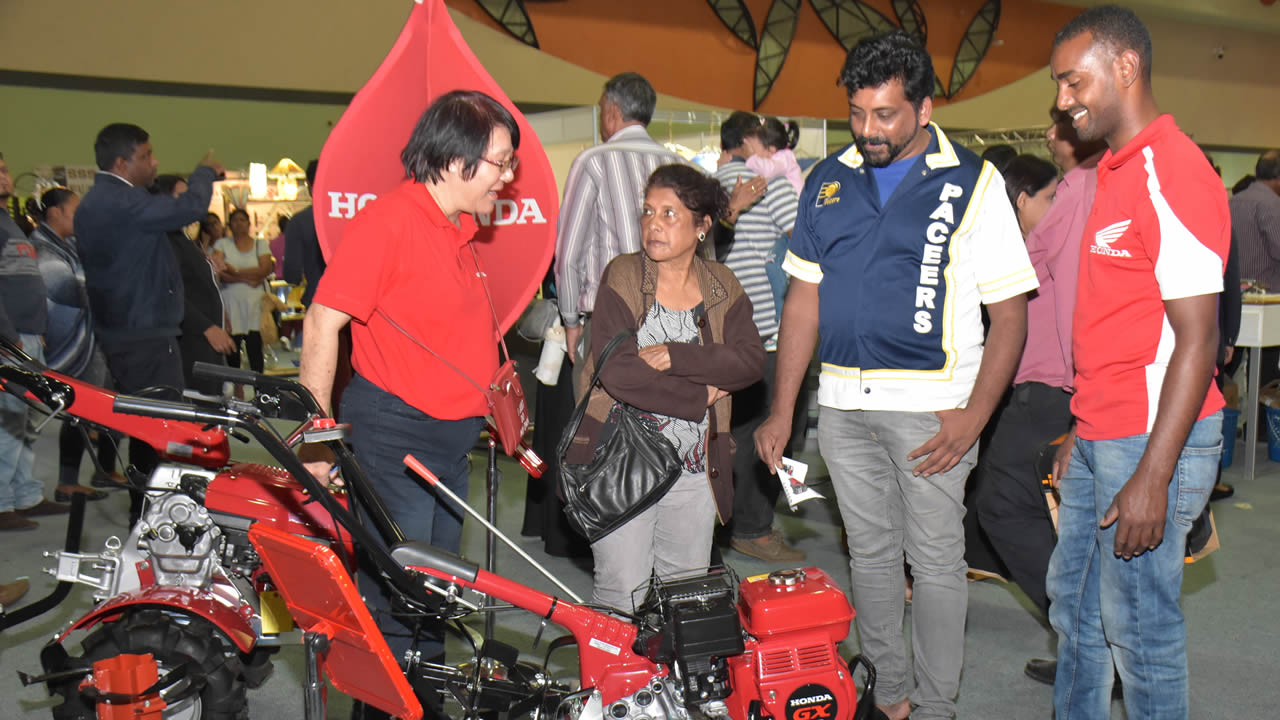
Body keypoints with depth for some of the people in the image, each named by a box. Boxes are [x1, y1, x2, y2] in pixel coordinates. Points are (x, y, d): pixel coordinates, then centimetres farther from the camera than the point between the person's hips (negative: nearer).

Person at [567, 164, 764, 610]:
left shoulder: (722, 288, 7)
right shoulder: (621, 277, -4)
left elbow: (751, 361, -9)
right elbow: (617, 372, -17)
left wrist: (676, 356, -20)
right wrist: (701, 395, -12)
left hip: (694, 471, 4)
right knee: (622, 595, -2)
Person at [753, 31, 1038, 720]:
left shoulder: (972, 184, -4)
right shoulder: (827, 180, 9)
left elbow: (1010, 314, -5)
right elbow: (803, 299, 11)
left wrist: (975, 416, -16)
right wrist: (781, 410, 7)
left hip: (931, 407, -4)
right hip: (841, 403, 4)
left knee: (934, 560, 3)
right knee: (869, 552, 14)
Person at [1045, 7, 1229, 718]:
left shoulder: (1173, 175, -16)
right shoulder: (1114, 172, 14)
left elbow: (1196, 339, -20)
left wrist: (1152, 476, -22)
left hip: (1151, 441, -10)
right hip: (1100, 437, 10)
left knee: (1138, 624, 2)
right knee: (1072, 603, 19)